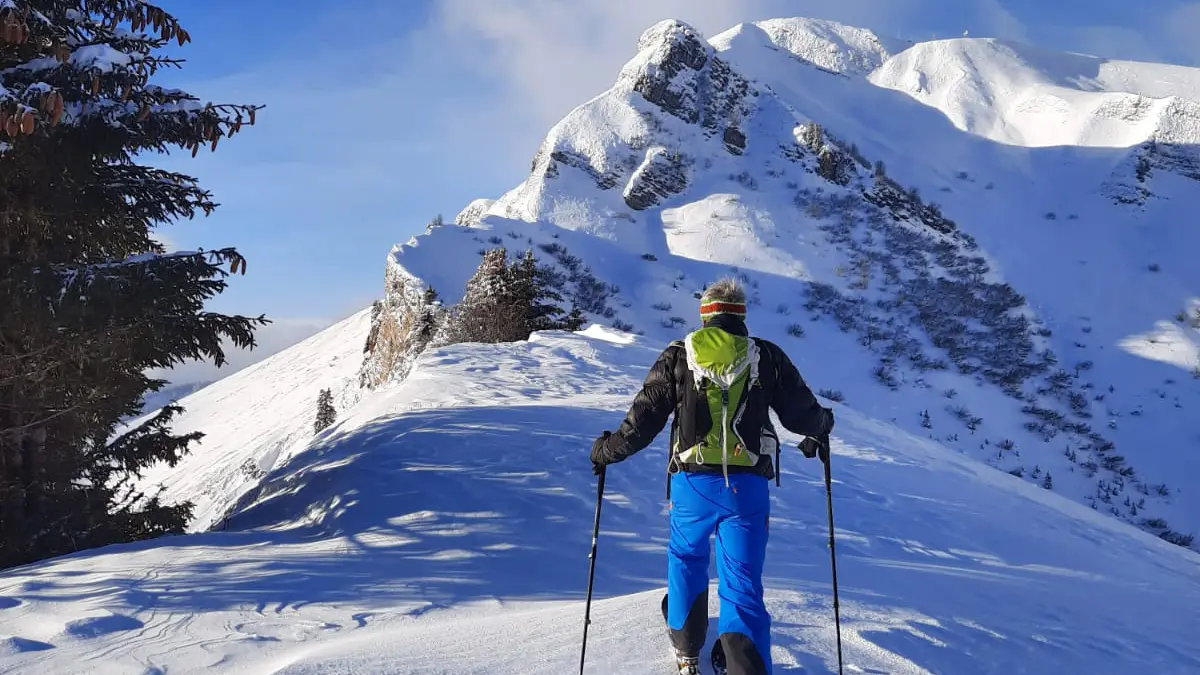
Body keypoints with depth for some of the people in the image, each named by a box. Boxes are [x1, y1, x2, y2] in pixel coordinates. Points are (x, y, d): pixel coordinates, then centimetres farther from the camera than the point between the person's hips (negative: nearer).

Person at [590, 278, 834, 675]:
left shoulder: (678, 357, 3)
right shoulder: (767, 357, 4)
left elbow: (643, 420, 2)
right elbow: (803, 414, 11)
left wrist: (607, 450, 18)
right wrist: (820, 429, 34)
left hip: (692, 483, 1)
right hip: (747, 485, -1)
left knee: (686, 560, 25)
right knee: (742, 582, 3)